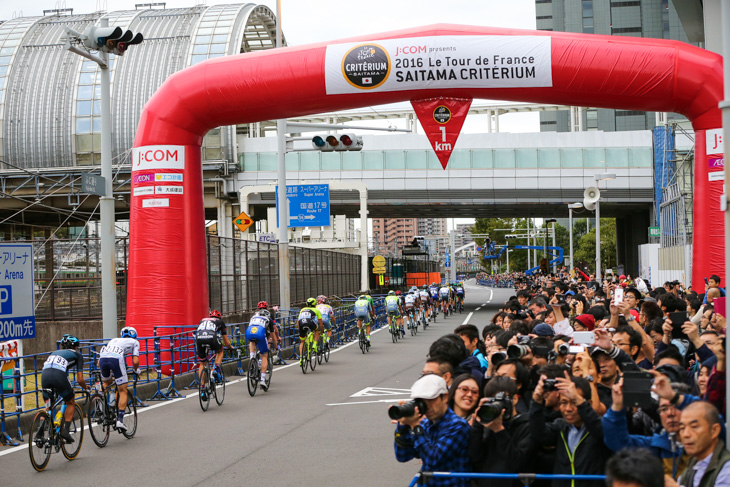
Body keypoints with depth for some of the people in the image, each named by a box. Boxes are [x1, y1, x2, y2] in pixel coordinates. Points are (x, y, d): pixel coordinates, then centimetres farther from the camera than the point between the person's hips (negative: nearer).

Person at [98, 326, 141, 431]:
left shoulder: (114, 340, 38)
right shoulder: (134, 342, 27)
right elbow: (135, 361, 14)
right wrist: (136, 370, 35)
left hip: (102, 358, 4)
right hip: (117, 359, -4)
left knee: (107, 383, 33)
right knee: (123, 391, 7)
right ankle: (120, 419, -4)